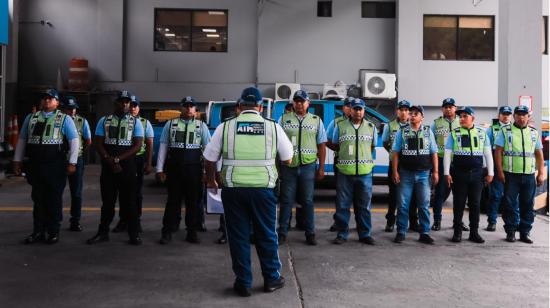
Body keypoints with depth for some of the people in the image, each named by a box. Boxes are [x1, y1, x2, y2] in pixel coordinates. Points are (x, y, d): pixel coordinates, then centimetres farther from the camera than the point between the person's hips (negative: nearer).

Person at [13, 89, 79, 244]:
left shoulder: (64, 119, 2)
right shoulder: (31, 118, 13)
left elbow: (74, 141, -3)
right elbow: (22, 140, 17)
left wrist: (72, 163, -10)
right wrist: (17, 161, 12)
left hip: (56, 166, -3)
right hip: (35, 165, 3)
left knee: (54, 200, 3)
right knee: (38, 199, 9)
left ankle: (53, 232, 13)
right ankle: (38, 232, 17)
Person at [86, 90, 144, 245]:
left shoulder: (135, 122, 3)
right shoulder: (104, 121, 8)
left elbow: (138, 145, -6)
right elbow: (98, 144, 3)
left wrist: (118, 159, -14)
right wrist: (110, 160, -12)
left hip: (128, 167, -2)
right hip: (107, 167, 2)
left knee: (129, 201, 2)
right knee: (107, 201, 9)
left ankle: (134, 234, 10)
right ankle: (103, 232, 19)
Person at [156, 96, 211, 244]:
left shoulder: (201, 126, 7)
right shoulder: (170, 124, 8)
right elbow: (163, 147, 7)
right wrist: (160, 169, 2)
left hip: (194, 169, 0)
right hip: (174, 169, 0)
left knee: (194, 201, 5)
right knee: (173, 200, 5)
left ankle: (192, 232, 16)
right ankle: (167, 232, 14)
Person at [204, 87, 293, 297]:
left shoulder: (225, 127, 1)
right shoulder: (273, 127, 1)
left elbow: (210, 159, 7)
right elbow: (288, 159, 10)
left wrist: (211, 180, 24)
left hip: (233, 189, 0)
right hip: (263, 189, 0)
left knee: (238, 236, 11)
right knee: (267, 235, 15)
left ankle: (243, 283, 19)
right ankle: (272, 279, 27)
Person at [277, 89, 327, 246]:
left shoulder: (316, 120, 8)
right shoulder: (284, 119, 5)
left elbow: (322, 146, 7)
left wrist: (321, 168, 2)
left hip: (308, 166, 1)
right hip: (288, 166, 0)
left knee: (307, 201, 8)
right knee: (286, 201, 5)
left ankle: (310, 234, 17)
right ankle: (282, 233, 14)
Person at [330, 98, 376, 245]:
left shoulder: (371, 127, 9)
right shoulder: (340, 126, 4)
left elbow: (372, 146, 17)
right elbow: (335, 145, 13)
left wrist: (363, 157, 9)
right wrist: (347, 155, 8)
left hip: (365, 172, 1)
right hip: (345, 172, -1)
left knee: (364, 206, 7)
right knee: (342, 205, 2)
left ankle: (364, 234, 18)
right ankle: (342, 234, 13)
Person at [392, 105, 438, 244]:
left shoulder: (428, 132, 7)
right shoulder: (402, 132, 4)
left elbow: (434, 153, 7)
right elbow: (395, 153, 2)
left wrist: (435, 172, 0)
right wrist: (395, 172, -6)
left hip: (423, 174, 1)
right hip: (405, 173, -1)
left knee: (424, 204, 4)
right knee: (403, 204, 2)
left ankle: (424, 233, 13)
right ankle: (401, 232, 12)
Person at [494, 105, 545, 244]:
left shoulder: (534, 133, 11)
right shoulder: (505, 131, 1)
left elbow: (539, 154, 13)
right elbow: (498, 151, -3)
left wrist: (541, 173, 5)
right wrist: (500, 171, -10)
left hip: (529, 175, 3)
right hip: (511, 175, -3)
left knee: (528, 205, 7)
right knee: (510, 205, 2)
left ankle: (524, 232, 17)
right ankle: (510, 231, 12)